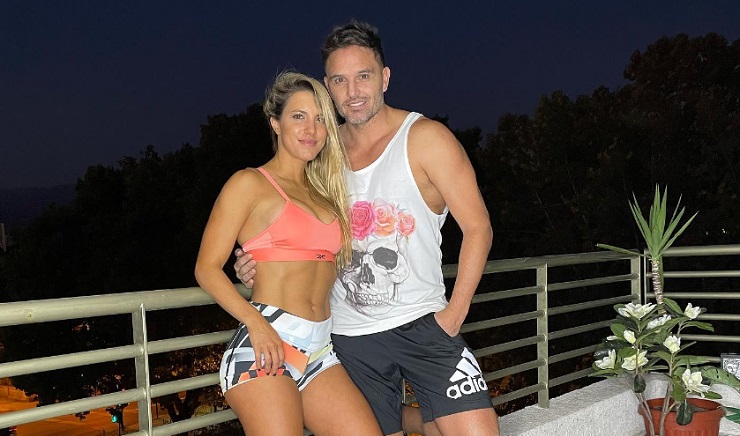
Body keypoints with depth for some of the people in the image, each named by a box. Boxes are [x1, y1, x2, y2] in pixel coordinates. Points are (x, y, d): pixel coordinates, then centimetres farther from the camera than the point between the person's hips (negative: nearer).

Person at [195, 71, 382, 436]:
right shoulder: (250, 183, 2)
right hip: (266, 345, -6)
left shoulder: (323, 191, 21)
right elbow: (207, 268, -4)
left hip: (320, 350, 6)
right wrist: (256, 323, -17)